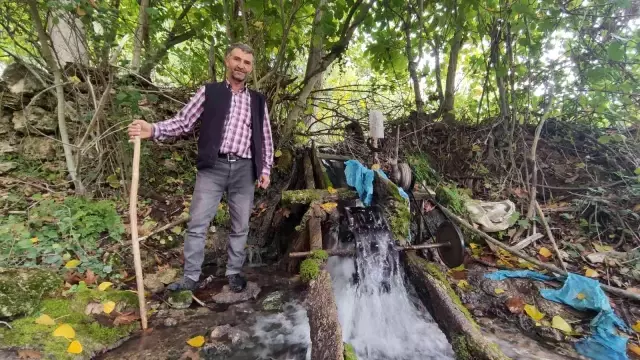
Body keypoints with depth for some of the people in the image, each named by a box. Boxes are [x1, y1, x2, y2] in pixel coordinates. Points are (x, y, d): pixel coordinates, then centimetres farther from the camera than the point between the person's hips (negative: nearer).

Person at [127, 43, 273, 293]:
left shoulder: (258, 100, 12)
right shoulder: (208, 92, 7)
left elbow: (266, 138, 14)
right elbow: (183, 122, 4)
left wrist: (265, 170, 7)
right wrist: (153, 130, -13)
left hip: (244, 170, 2)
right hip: (213, 167, -1)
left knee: (240, 226, 9)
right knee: (197, 224, 0)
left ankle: (234, 273, 24)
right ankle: (190, 277, 14)